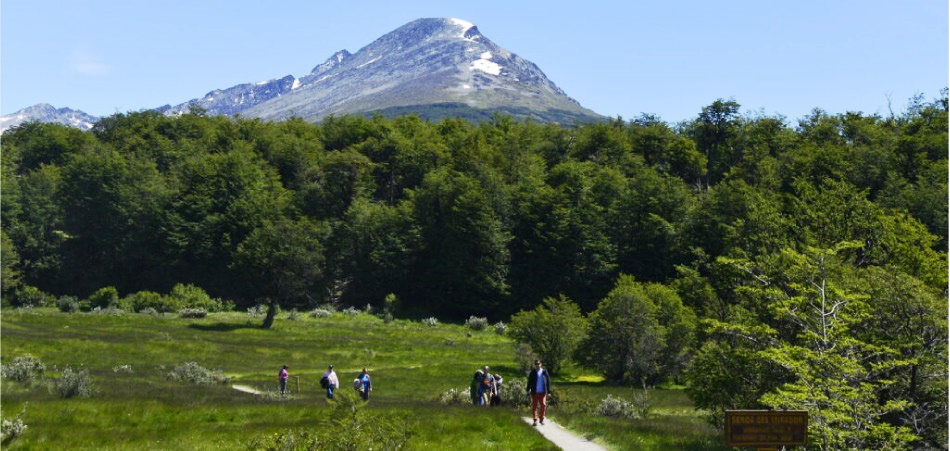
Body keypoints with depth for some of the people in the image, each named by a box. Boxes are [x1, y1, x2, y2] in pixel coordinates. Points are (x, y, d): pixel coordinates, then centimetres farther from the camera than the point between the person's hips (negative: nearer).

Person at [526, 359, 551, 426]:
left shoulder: (544, 372, 4)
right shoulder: (532, 372, 5)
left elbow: (548, 382, 6)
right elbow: (529, 382, 5)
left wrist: (549, 391, 2)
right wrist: (528, 390, -5)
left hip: (542, 392, 0)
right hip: (535, 392, 0)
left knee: (543, 405, -5)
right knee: (534, 406, 0)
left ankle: (542, 419, 10)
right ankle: (535, 420, 4)